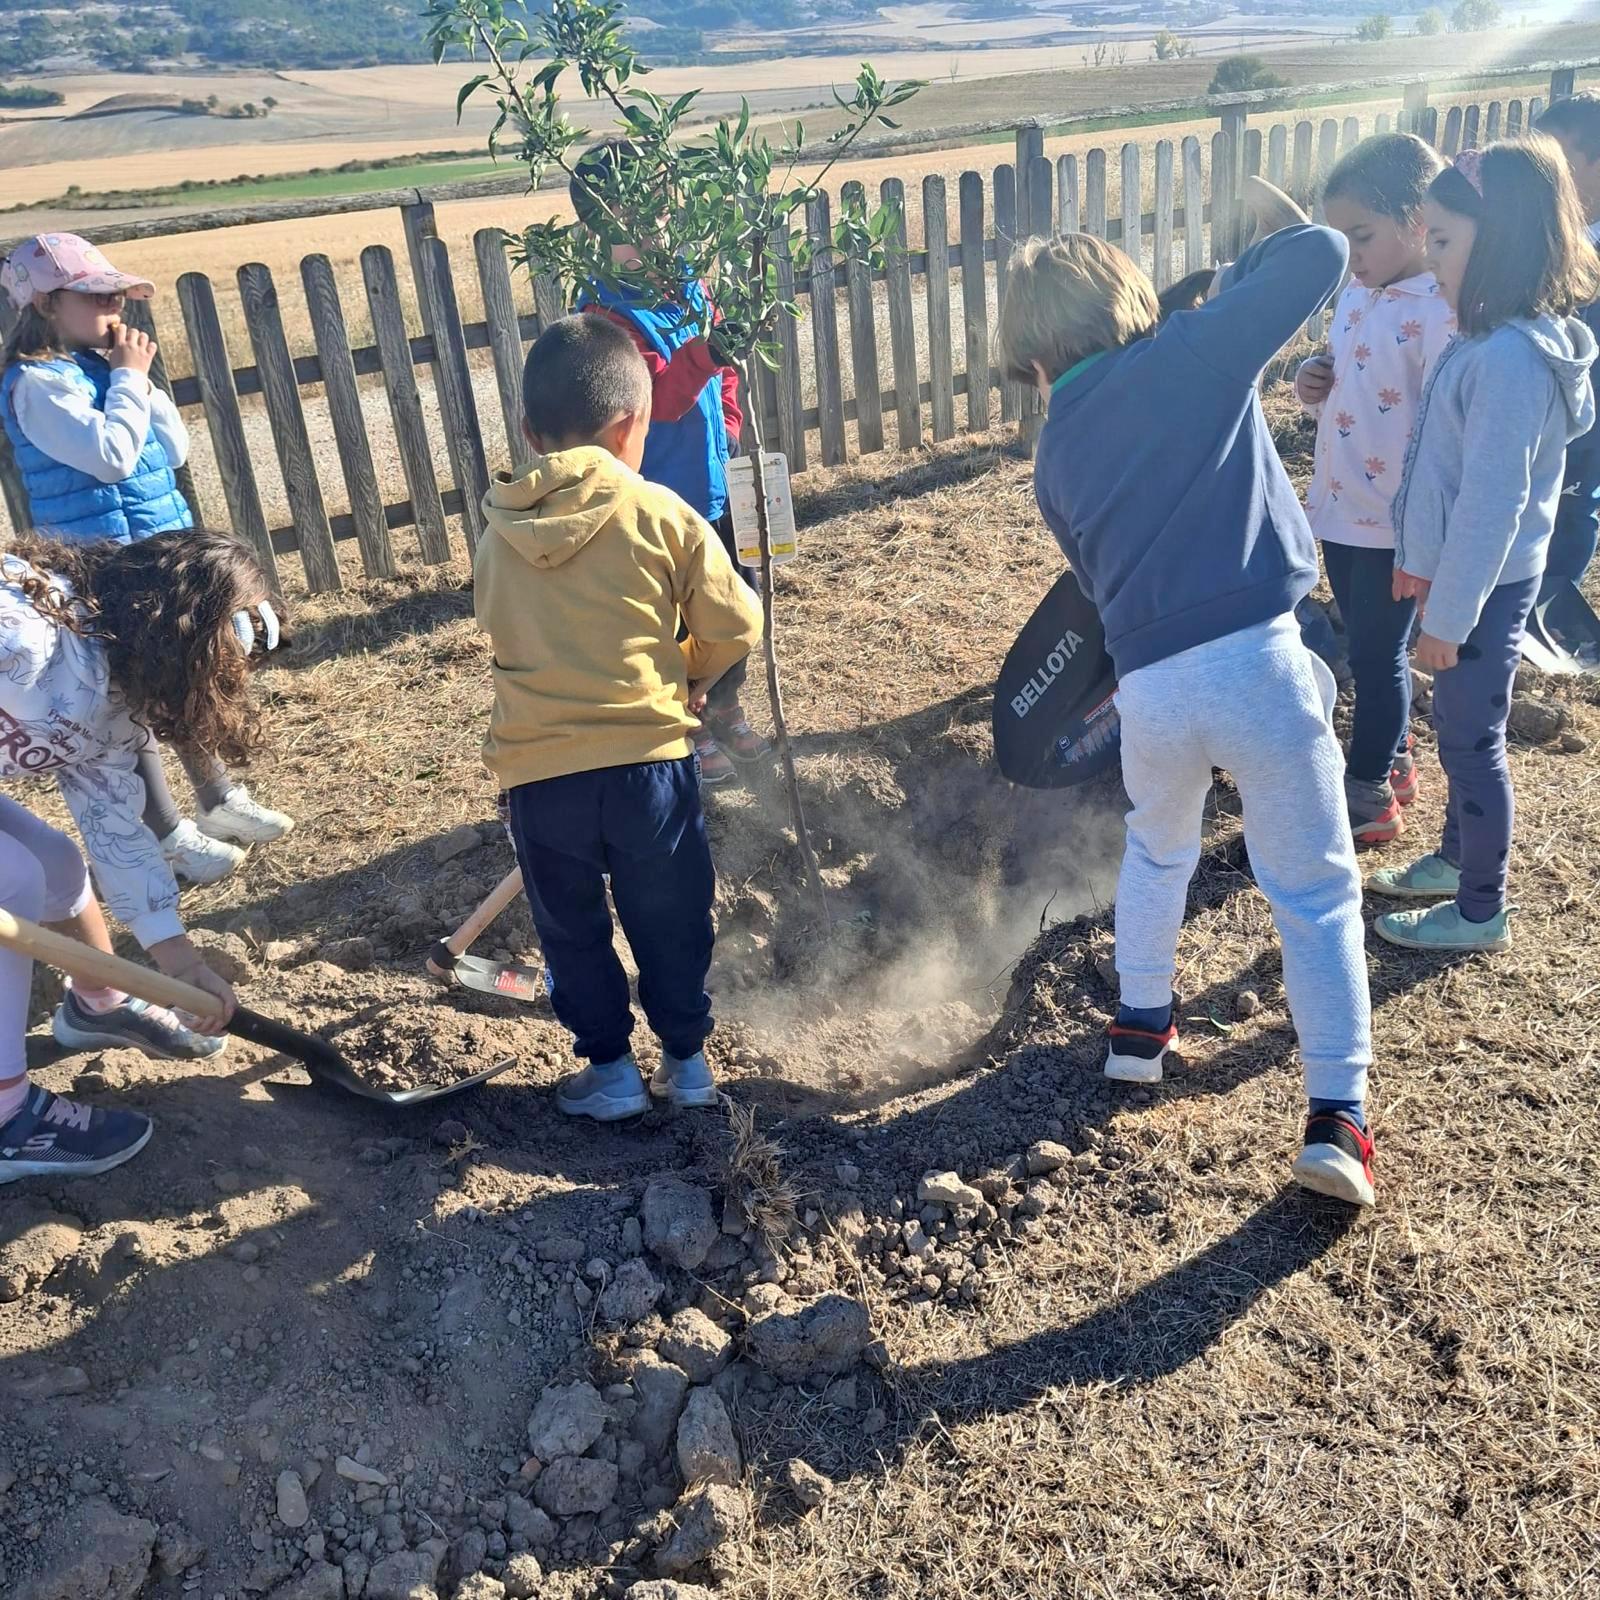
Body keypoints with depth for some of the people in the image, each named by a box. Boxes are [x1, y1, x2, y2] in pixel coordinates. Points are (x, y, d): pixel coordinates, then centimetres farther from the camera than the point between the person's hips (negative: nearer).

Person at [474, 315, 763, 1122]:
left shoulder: (498, 534, 4)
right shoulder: (660, 514, -5)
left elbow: (504, 632, 13)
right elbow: (735, 627, -1)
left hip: (539, 772, 2)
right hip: (648, 759, -1)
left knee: (571, 931, 19)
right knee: (670, 922, 17)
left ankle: (610, 1069, 29)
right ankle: (687, 1061, 30)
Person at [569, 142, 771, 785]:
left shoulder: (690, 287, 5)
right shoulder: (603, 314, -14)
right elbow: (654, 396, -26)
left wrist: (729, 430, 3)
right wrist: (705, 352, -42)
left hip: (719, 485, 6)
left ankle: (727, 711, 37)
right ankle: (693, 730, 25)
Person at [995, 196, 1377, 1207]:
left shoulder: (1055, 458, 14)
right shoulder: (1188, 356, 0)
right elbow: (1323, 252, 3)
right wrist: (1237, 282, 19)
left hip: (1148, 687, 4)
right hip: (1258, 661, -4)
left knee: (1157, 853, 32)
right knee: (1317, 890, 10)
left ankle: (1140, 1027, 42)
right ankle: (1337, 1114, 9)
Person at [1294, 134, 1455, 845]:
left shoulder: (1440, 312, -20)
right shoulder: (1355, 292, 6)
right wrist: (1315, 386, -4)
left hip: (1395, 526, -8)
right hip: (1340, 511, 8)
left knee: (1377, 656, 5)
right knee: (1371, 652, 20)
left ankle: (1369, 794, 21)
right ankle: (1392, 760, 39)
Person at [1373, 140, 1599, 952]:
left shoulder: (1512, 357, -25)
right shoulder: (1488, 339, 4)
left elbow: (1494, 500, -25)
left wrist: (1448, 615, -21)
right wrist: (1418, 558, 17)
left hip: (1484, 586, -9)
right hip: (1462, 573, 9)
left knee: (1471, 739, 3)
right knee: (1458, 728, 22)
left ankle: (1481, 913, 19)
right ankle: (1456, 859, 40)